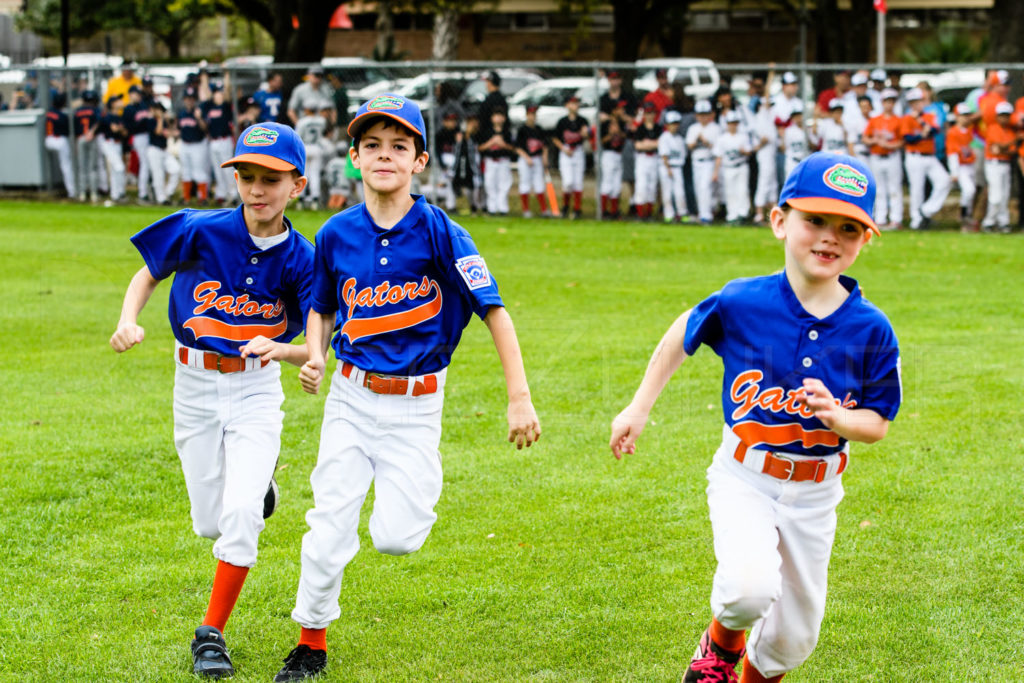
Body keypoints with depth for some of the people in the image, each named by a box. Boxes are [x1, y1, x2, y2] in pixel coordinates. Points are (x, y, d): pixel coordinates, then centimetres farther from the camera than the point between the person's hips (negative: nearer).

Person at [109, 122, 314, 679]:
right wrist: (128, 321, -17)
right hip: (195, 387, 1)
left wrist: (280, 349, -34)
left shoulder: (301, 259, -13)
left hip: (257, 388, -1)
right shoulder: (199, 231, -13)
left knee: (241, 514, -16)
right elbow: (149, 274, 3)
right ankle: (255, 482, 44)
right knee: (210, 523, 8)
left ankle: (211, 634, -1)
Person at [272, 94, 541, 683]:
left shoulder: (440, 232, -12)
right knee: (329, 531, -2)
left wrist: (520, 398, -16)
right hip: (352, 396, 2)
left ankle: (415, 491, 27)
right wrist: (314, 358, -5)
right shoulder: (337, 234, -1)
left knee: (394, 538, -8)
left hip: (416, 403, -2)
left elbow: (494, 311, -12)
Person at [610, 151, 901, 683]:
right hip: (744, 479, -2)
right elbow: (682, 335, 6)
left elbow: (878, 423, -1)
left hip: (814, 493, 2)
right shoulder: (742, 302, -15)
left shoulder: (872, 330, -12)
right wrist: (639, 409, 9)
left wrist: (838, 418, -23)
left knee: (794, 637, 12)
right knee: (749, 590, -29)